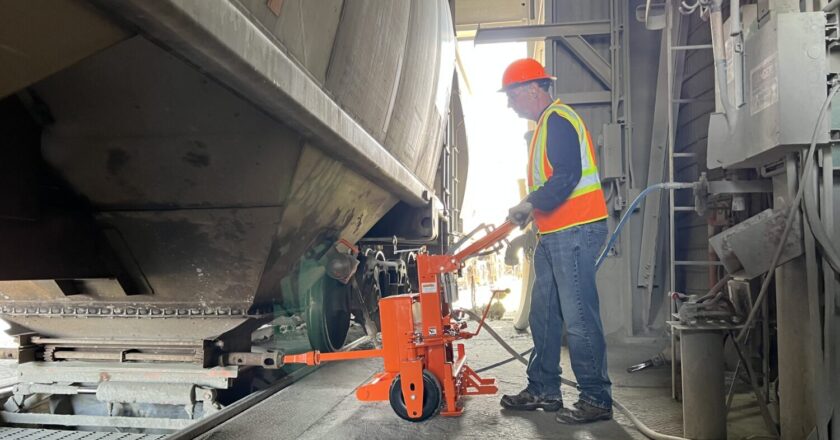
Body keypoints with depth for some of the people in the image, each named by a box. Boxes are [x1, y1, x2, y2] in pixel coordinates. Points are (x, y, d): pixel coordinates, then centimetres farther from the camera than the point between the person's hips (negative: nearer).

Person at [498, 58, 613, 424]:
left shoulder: (558, 120, -12)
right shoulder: (545, 124, 21)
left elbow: (567, 177, -23)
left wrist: (530, 204, -16)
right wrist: (530, 213, 15)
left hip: (575, 231, -11)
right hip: (555, 235, 11)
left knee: (579, 317, -7)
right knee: (543, 314, 15)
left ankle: (597, 400, 3)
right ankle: (543, 390, 26)